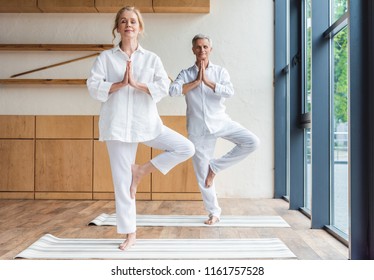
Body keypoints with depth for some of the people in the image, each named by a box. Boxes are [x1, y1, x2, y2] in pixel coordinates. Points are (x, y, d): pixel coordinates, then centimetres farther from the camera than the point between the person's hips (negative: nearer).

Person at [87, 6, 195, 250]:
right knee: (122, 181, 1)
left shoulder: (151, 58, 6)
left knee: (187, 148, -11)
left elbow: (164, 87, -5)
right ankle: (130, 234, 15)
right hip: (118, 126, -1)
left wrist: (136, 84, -15)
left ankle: (142, 171, 3)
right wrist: (121, 84, -14)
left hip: (147, 123, 2)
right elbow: (93, 87, -4)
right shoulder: (106, 57, 5)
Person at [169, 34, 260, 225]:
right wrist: (196, 82, -14)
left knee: (252, 142, -20)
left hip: (221, 122, 0)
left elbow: (229, 92, -15)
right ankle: (214, 212, 21)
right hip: (198, 129, 0)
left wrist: (207, 81, -15)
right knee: (202, 174, 3)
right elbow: (172, 91, -16)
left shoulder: (220, 71, 3)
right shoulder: (185, 74, 3)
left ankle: (215, 166, -5)